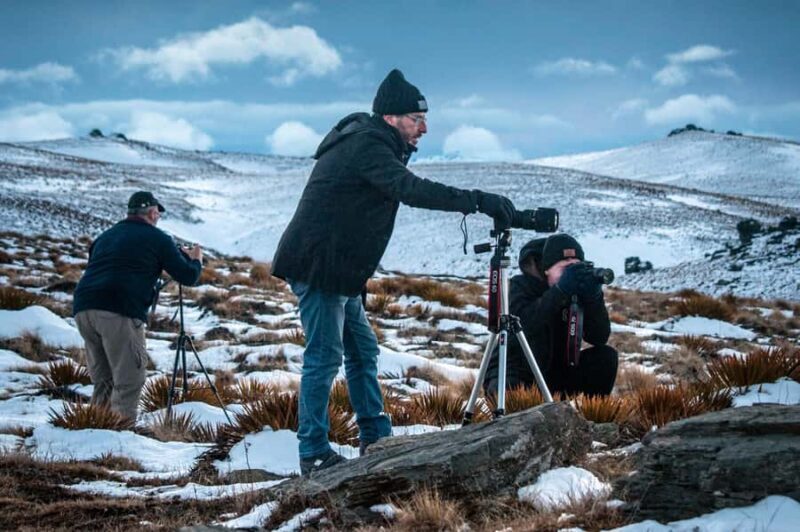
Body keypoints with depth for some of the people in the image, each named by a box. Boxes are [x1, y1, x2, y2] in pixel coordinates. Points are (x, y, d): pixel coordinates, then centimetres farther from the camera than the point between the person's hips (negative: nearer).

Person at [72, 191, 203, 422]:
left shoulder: (105, 236, 26)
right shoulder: (156, 238, 8)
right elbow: (188, 277, 7)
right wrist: (196, 260, 30)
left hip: (83, 309, 7)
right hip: (120, 313, -7)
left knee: (103, 381, 17)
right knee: (128, 381, -2)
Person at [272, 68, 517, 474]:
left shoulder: (367, 141, 15)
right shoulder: (365, 145, -17)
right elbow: (411, 190, -29)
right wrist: (477, 201, -30)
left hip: (339, 271, 11)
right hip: (317, 267, -11)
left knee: (362, 350, 13)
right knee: (325, 356, -8)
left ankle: (376, 439, 19)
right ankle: (314, 454, -3)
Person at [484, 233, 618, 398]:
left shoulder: (577, 291, -4)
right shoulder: (520, 286, -12)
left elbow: (600, 338, -15)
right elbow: (523, 324, -35)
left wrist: (594, 296, -29)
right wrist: (560, 291, -40)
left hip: (556, 375, 5)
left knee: (607, 357, -12)